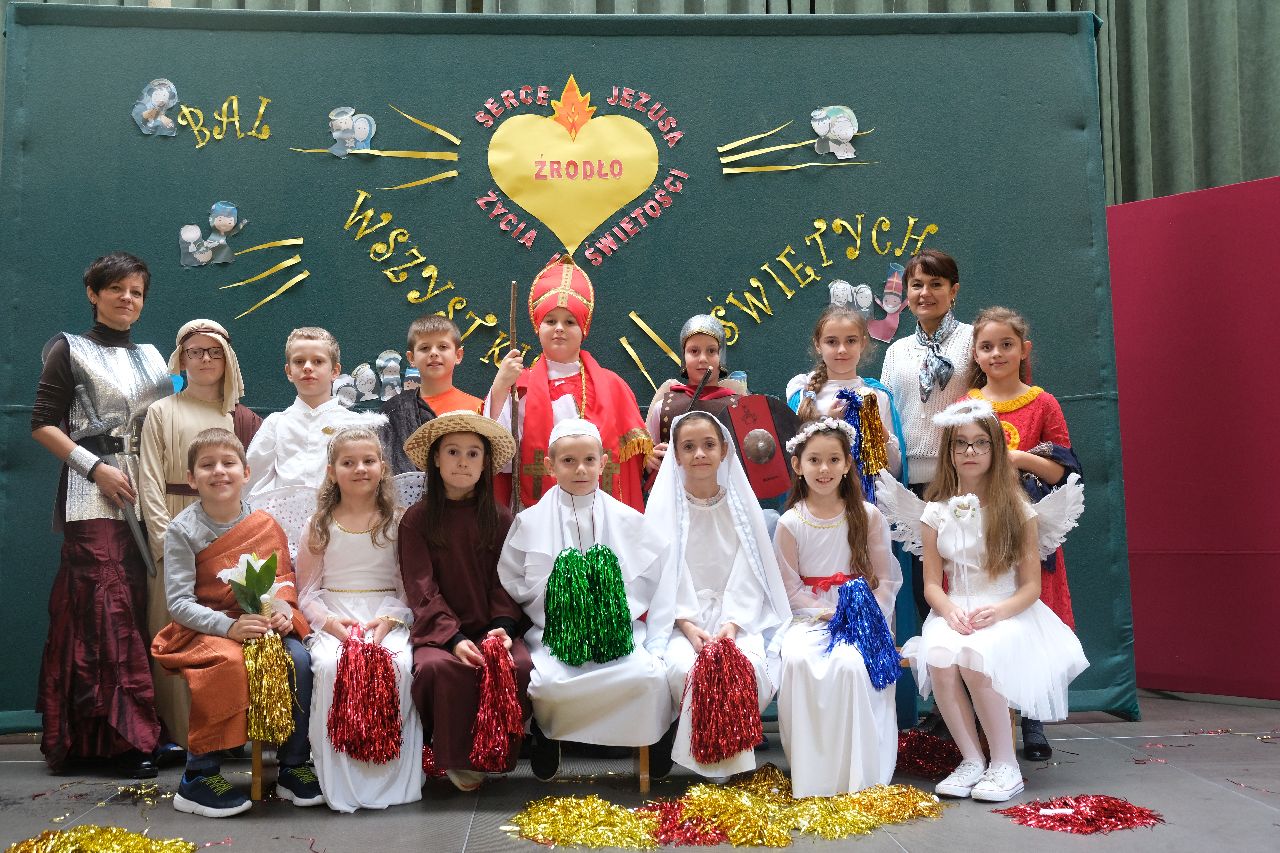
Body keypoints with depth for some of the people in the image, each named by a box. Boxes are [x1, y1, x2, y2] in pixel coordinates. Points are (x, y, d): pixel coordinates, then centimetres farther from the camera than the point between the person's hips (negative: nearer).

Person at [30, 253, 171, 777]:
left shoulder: (150, 356, 19)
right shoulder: (70, 350, 5)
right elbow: (43, 423, -1)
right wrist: (95, 467, -12)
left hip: (148, 495, 5)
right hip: (94, 497, -5)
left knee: (138, 606, 2)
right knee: (108, 606, -12)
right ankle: (127, 733, -11)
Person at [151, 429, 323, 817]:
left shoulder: (265, 523, 2)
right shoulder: (183, 530, -8)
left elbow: (284, 576, 9)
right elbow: (179, 602, -12)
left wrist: (282, 604, -15)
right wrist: (228, 626, -26)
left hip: (264, 623, 3)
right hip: (204, 630, -3)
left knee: (299, 660, -25)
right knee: (228, 664, -35)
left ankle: (293, 765, -6)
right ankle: (198, 777, -19)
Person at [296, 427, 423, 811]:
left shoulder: (398, 523, 7)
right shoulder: (321, 526, 9)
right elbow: (307, 591, 8)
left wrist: (389, 620, -14)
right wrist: (330, 622, -11)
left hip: (388, 618, 0)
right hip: (332, 621, 0)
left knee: (399, 665, -32)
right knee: (330, 666, -32)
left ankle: (392, 776, -18)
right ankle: (339, 783, -20)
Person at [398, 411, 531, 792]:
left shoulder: (500, 518, 8)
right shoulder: (416, 519, 3)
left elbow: (505, 583, 6)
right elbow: (422, 590, -4)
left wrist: (504, 627, -15)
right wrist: (454, 638, -18)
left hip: (492, 628, 2)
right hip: (438, 629, -1)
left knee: (520, 666, -30)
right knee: (439, 667, -35)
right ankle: (456, 759, -12)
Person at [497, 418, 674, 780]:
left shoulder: (627, 520, 7)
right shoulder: (530, 522, 5)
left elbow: (656, 585, 7)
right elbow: (511, 586, 6)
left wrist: (656, 646, 0)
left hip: (620, 635, 1)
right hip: (553, 636, -1)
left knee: (651, 675, -27)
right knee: (548, 683, -32)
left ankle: (655, 737, 6)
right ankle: (547, 733, 3)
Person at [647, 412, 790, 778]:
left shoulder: (740, 504, 6)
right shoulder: (665, 504, 2)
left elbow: (747, 572, 2)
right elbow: (662, 576, -3)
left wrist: (733, 623, -14)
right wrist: (688, 626, -17)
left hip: (736, 614, 1)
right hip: (682, 617, -1)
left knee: (751, 667, -30)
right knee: (683, 668, -32)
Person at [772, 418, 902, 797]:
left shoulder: (868, 516, 3)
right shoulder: (790, 523, 2)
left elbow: (885, 578, 4)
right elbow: (791, 588, 1)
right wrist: (828, 613, -13)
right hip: (809, 617, 1)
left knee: (850, 663, -33)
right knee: (798, 660, -33)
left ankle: (858, 776, -18)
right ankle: (810, 774, -18)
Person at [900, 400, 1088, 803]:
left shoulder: (1016, 509, 1)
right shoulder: (936, 512, 8)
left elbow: (1031, 584, -1)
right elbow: (932, 583, 5)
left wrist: (998, 611, -21)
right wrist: (950, 610, -17)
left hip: (1008, 614, -2)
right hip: (954, 614, 2)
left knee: (975, 656, -36)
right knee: (939, 657, -33)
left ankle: (1005, 765, -18)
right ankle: (971, 761, -16)